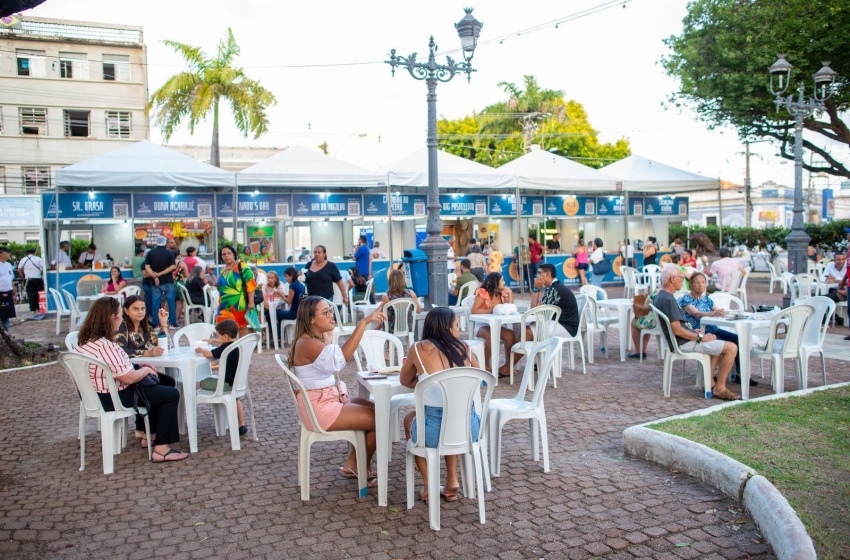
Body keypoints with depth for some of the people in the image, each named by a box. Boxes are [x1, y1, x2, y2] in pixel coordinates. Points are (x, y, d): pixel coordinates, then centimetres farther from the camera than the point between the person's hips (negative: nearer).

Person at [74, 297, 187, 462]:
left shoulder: (85, 340, 3)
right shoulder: (106, 346, -29)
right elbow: (130, 377, -27)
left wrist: (139, 366, 6)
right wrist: (146, 370, -7)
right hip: (113, 399, -10)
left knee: (161, 382, 27)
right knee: (171, 394, -2)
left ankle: (146, 432, 34)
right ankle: (161, 449, 0)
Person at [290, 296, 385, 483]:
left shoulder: (320, 339, 10)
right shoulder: (307, 344, -23)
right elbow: (340, 358, -40)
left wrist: (341, 391, 0)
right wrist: (363, 322, -43)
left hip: (330, 399, 10)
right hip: (319, 408, -10)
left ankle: (353, 465, 15)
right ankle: (359, 469, 12)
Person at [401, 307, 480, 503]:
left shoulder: (419, 349, -2)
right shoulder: (464, 348, 6)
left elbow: (405, 381, 15)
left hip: (435, 430, -3)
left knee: (410, 419, 31)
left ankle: (430, 488, 24)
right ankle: (452, 481, 30)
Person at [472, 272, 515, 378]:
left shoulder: (501, 294, 10)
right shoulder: (483, 293, -10)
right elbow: (474, 311, -19)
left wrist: (509, 293, 1)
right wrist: (491, 310, -22)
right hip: (481, 325, -6)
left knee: (511, 334, -23)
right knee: (491, 336, -38)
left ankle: (508, 365, -14)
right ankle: (486, 366, -20)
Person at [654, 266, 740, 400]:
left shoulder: (660, 296, 9)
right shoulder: (669, 300, -23)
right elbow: (677, 330, -26)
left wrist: (693, 332, 14)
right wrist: (701, 337, -16)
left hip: (678, 341, 11)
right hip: (684, 344, -11)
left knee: (717, 343, 29)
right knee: (731, 348, -10)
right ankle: (719, 389, -2)